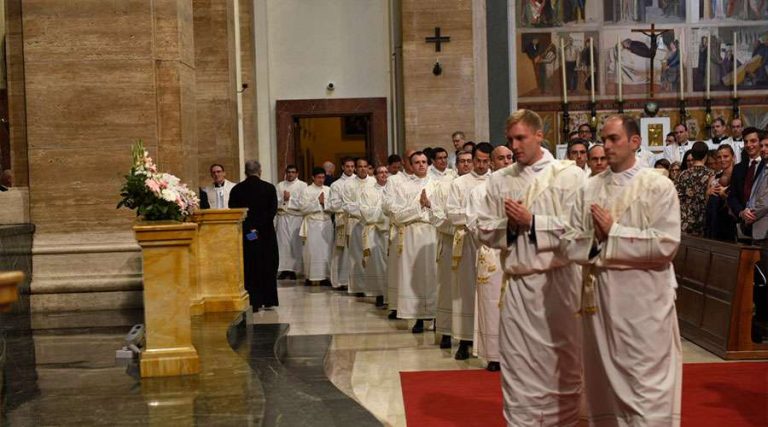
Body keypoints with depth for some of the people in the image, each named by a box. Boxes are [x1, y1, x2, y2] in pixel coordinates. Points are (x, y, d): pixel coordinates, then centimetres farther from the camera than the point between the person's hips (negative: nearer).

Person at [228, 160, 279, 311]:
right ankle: (268, 301, 17)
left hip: (245, 235, 0)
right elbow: (272, 211, -11)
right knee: (268, 267, 12)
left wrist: (249, 229, -4)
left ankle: (253, 302, 4)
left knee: (249, 269, 7)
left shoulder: (236, 189, -1)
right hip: (266, 234, 0)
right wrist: (258, 228, -12)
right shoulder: (269, 188, -4)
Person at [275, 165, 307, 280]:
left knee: (295, 243, -3)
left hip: (296, 218, -3)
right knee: (283, 242, -2)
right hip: (282, 217, 3)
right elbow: (275, 201, 6)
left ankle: (294, 269, 2)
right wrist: (283, 199, -10)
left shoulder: (302, 185, 4)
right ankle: (284, 269, 1)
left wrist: (289, 198, -6)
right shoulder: (280, 185, 14)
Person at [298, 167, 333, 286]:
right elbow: (303, 207, -7)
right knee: (312, 250, -2)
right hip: (312, 224, -3)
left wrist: (325, 202, -9)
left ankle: (325, 276, 7)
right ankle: (311, 277, 4)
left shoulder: (328, 190, 11)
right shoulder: (307, 191, 2)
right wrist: (318, 202, -8)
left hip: (327, 223, 3)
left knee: (327, 250, 2)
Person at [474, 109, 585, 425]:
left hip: (557, 280, -2)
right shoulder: (499, 180, 9)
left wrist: (532, 222, -15)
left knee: (562, 364, 8)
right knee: (518, 366, 6)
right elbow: (485, 231, 8)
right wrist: (509, 224, -11)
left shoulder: (570, 174, -3)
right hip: (517, 283, 3)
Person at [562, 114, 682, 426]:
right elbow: (570, 244, 4)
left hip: (644, 296, -4)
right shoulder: (590, 189, 9)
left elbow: (666, 244, -14)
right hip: (599, 293, 4)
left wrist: (613, 232, -12)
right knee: (605, 382, 13)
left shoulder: (658, 186, -3)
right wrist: (599, 241, -14)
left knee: (646, 384, -3)